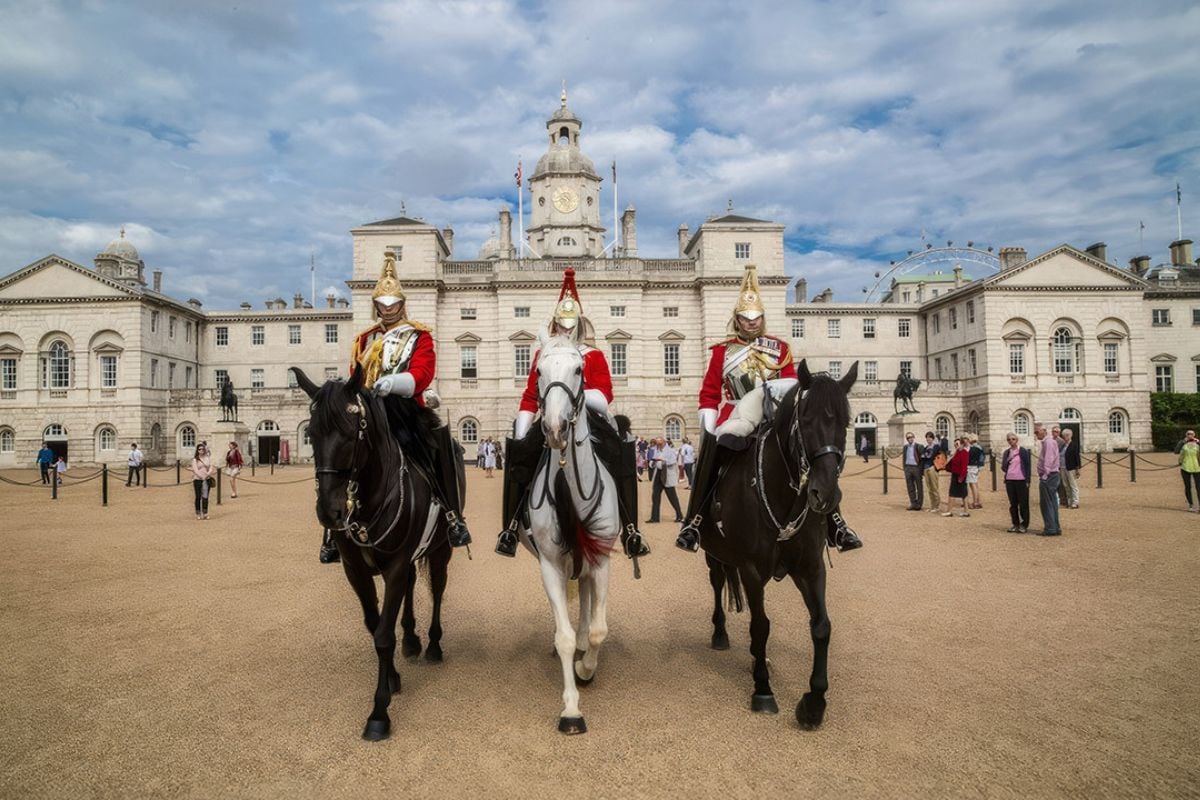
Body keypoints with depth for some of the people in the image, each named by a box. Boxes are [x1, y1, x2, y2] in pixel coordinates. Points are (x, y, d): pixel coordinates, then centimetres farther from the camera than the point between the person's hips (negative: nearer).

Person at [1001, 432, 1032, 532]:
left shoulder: (1023, 451, -1)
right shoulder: (1006, 452, 11)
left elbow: (1027, 466, -2)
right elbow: (1003, 467, 10)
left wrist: (1027, 480, -8)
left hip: (1021, 480, -4)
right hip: (1009, 480, 4)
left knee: (1023, 503, 0)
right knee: (1013, 503, 7)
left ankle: (1024, 525, 7)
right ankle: (1015, 524, 15)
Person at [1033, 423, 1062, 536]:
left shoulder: (1048, 442, -14)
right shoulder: (1046, 442, 17)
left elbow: (1048, 460, -20)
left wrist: (1045, 476, -18)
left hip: (1048, 477, -10)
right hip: (1052, 476, 10)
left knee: (1047, 504, -5)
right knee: (1052, 503, 12)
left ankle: (1050, 529, -3)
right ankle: (1055, 528, 17)